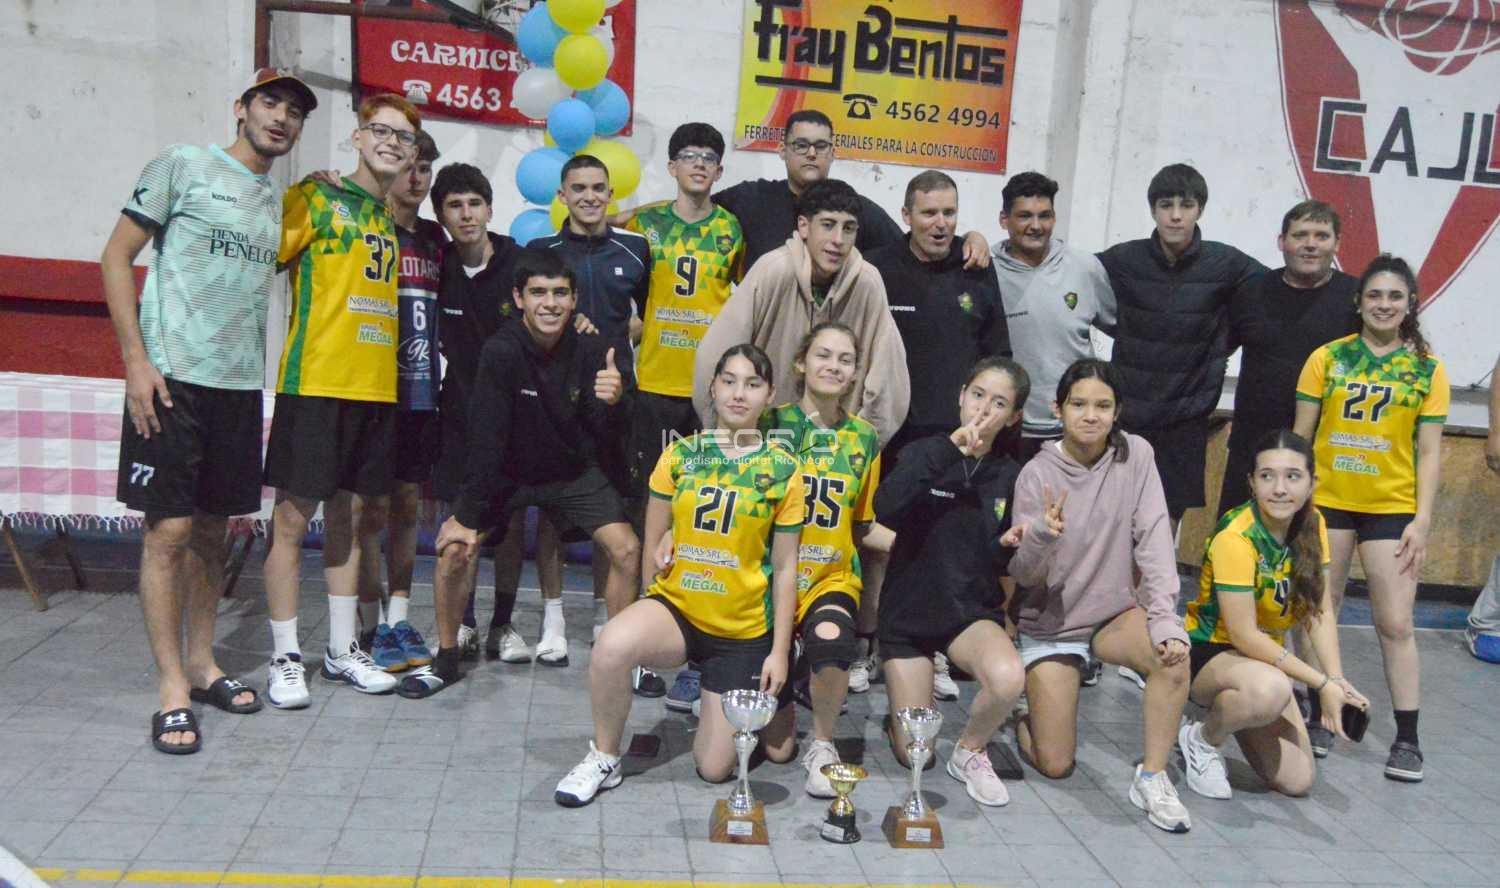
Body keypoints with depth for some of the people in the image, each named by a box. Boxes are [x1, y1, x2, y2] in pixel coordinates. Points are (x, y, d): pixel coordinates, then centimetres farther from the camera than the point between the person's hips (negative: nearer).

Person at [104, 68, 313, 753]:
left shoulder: (282, 201, 15)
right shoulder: (184, 166, 0)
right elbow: (116, 256, -3)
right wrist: (136, 360, -10)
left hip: (240, 387, 6)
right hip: (172, 380, -5)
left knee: (211, 530, 12)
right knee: (168, 531, -4)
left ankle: (201, 661, 24)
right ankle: (173, 688, 4)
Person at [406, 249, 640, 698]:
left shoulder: (590, 349, -17)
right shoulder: (501, 351, -25)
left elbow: (608, 434, -16)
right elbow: (484, 438, -23)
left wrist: (615, 402, -39)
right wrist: (466, 515, -22)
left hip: (573, 472, 2)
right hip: (507, 471, -2)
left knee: (627, 550, -12)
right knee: (454, 548, -17)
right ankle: (445, 660, 6)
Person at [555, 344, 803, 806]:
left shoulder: (782, 470, -4)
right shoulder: (679, 455, 0)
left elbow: (784, 567, -1)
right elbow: (653, 541, 5)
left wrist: (780, 651, -2)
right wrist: (653, 610, -3)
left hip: (745, 630, -1)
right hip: (677, 606, 1)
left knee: (715, 768, 1)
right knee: (612, 645, -34)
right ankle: (604, 759, -8)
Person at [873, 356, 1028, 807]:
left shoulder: (1010, 475, 1)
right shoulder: (925, 453, -5)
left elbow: (1005, 559, 6)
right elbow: (886, 510, -26)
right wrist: (949, 449, -28)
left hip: (971, 609, 1)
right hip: (908, 610, -1)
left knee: (1008, 678, -33)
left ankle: (970, 751, -2)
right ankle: (902, 714, 36)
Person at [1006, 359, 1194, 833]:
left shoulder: (1135, 454, -8)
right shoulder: (1037, 474, -13)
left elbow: (1154, 540, -13)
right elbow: (1023, 576, -13)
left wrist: (1165, 618, -26)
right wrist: (1041, 537, -36)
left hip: (1116, 614, 2)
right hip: (1050, 626, -2)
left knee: (1173, 653, -31)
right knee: (1055, 766, -3)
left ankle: (1152, 777, -12)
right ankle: (1023, 714, 31)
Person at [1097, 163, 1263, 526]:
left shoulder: (1225, 263, -5)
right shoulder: (1124, 259, -5)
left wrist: (1221, 346, 1)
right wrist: (1122, 330, 2)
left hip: (1187, 416, 0)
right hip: (1127, 411, 0)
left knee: (1169, 517, 8)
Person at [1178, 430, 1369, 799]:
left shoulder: (1312, 525, -5)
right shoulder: (1235, 537, -26)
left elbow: (1321, 612, -6)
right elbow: (1243, 634, -26)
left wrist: (1337, 680, -21)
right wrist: (1322, 683, -25)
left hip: (1264, 657, 7)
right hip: (1209, 654, -7)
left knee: (1297, 782, -2)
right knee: (1270, 689, -40)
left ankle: (1236, 708, 24)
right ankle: (1202, 741, -9)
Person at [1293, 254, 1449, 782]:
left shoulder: (1428, 369, 2)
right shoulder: (1327, 357, 0)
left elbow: (1429, 453, 1)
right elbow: (1301, 434, 2)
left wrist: (1422, 521, -5)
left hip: (1392, 508, 0)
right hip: (1326, 501, 1)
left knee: (1396, 625, 1)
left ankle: (1408, 738, 12)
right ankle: (1319, 717, 23)